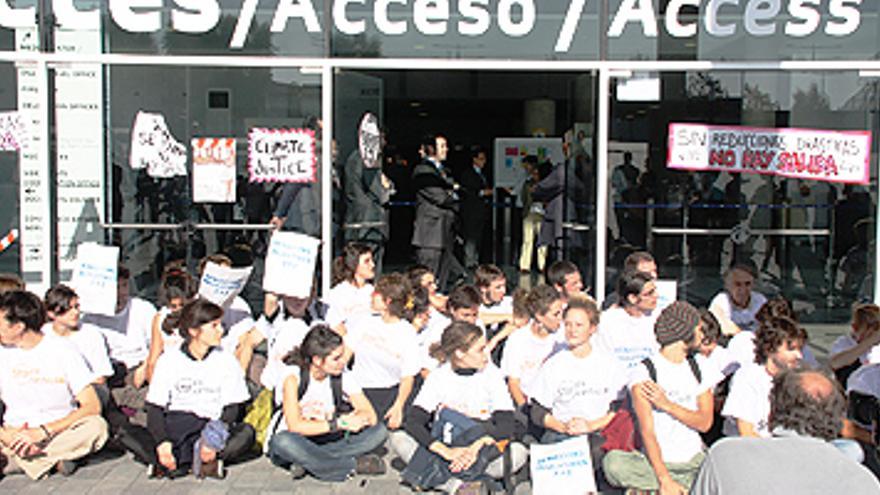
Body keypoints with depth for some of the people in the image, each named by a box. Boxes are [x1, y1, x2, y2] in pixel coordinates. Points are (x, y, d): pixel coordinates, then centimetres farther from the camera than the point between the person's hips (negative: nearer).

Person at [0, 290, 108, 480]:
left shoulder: (63, 350, -6)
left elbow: (92, 406, -13)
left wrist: (43, 431, -23)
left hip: (59, 432, -1)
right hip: (15, 433, 1)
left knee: (97, 426, -33)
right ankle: (54, 460, -22)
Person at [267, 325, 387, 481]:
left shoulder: (344, 377, -6)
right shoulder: (292, 375, -18)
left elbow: (371, 416, -10)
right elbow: (295, 426, -26)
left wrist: (351, 419, -32)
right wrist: (338, 423, -25)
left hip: (325, 442, 4)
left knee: (379, 431, -15)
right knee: (284, 442, -39)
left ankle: (307, 462, -25)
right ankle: (354, 465, -26)